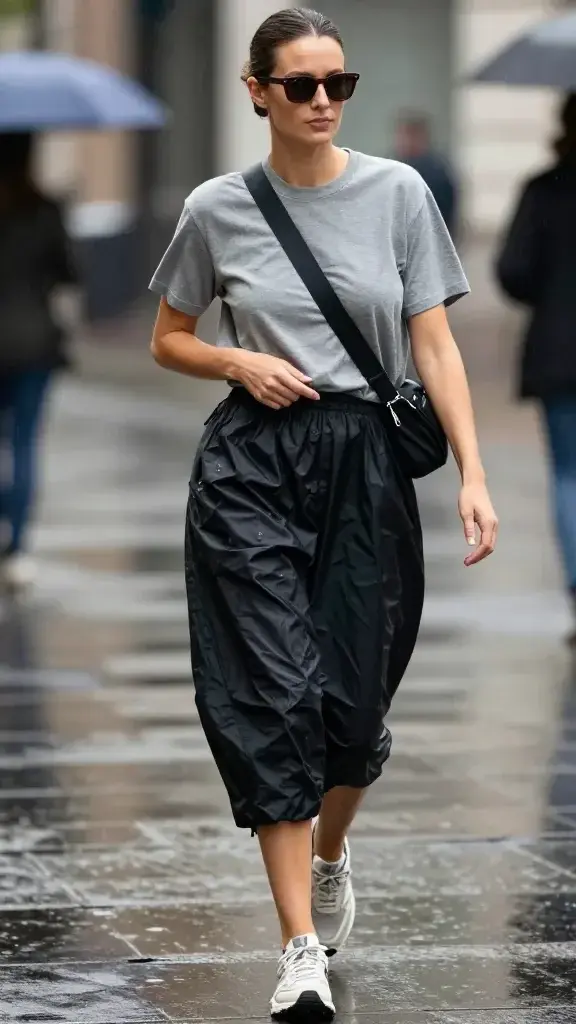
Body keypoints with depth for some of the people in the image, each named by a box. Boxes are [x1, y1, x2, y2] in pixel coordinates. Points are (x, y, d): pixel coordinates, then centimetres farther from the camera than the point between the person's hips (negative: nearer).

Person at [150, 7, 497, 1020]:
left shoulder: (397, 193, 1)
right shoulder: (217, 210, 1)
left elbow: (434, 342, 0)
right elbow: (169, 340, 13)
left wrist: (472, 472, -8)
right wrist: (240, 363, -8)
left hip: (366, 463, 1)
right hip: (251, 467, -1)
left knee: (353, 697, 4)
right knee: (275, 695, -9)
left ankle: (330, 854, 39)